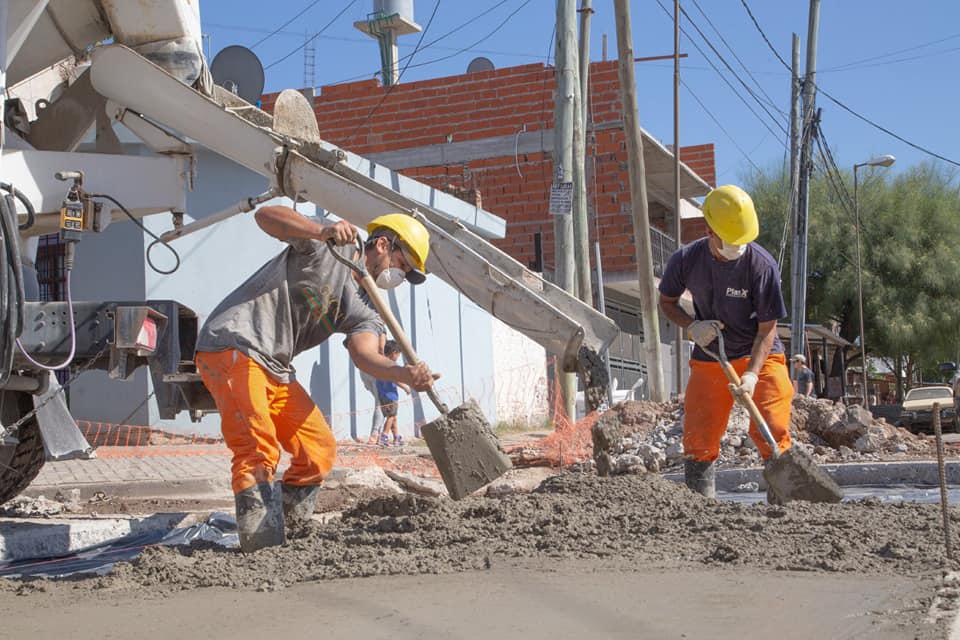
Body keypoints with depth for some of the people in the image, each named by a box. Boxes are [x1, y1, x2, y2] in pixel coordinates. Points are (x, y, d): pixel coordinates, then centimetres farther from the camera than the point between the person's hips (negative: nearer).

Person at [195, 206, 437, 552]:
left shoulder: (364, 313, 12)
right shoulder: (329, 245, -3)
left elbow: (363, 355, -9)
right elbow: (265, 215, -14)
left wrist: (405, 374, -30)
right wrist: (322, 232, -31)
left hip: (275, 369, 8)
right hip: (232, 346, -8)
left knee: (319, 451, 6)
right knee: (259, 451, -19)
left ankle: (289, 532, 18)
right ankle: (259, 547, -19)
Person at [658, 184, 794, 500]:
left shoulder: (762, 265, -19)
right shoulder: (686, 260, -10)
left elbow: (767, 328, -16)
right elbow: (667, 302, 8)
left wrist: (752, 374, -28)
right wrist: (692, 325, -13)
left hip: (759, 357, -3)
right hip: (708, 360, 3)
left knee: (772, 433, -13)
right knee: (698, 439, 2)